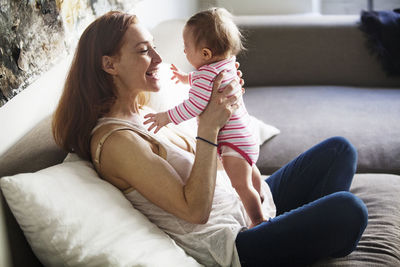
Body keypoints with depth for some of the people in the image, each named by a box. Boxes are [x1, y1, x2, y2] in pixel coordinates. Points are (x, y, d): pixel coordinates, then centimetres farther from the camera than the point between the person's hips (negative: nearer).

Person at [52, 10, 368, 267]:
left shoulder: (141, 113, 8)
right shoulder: (115, 140, -22)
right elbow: (195, 210, -24)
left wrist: (223, 110, -1)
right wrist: (208, 127, -26)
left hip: (246, 202, 10)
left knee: (339, 150, 6)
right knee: (348, 209, -25)